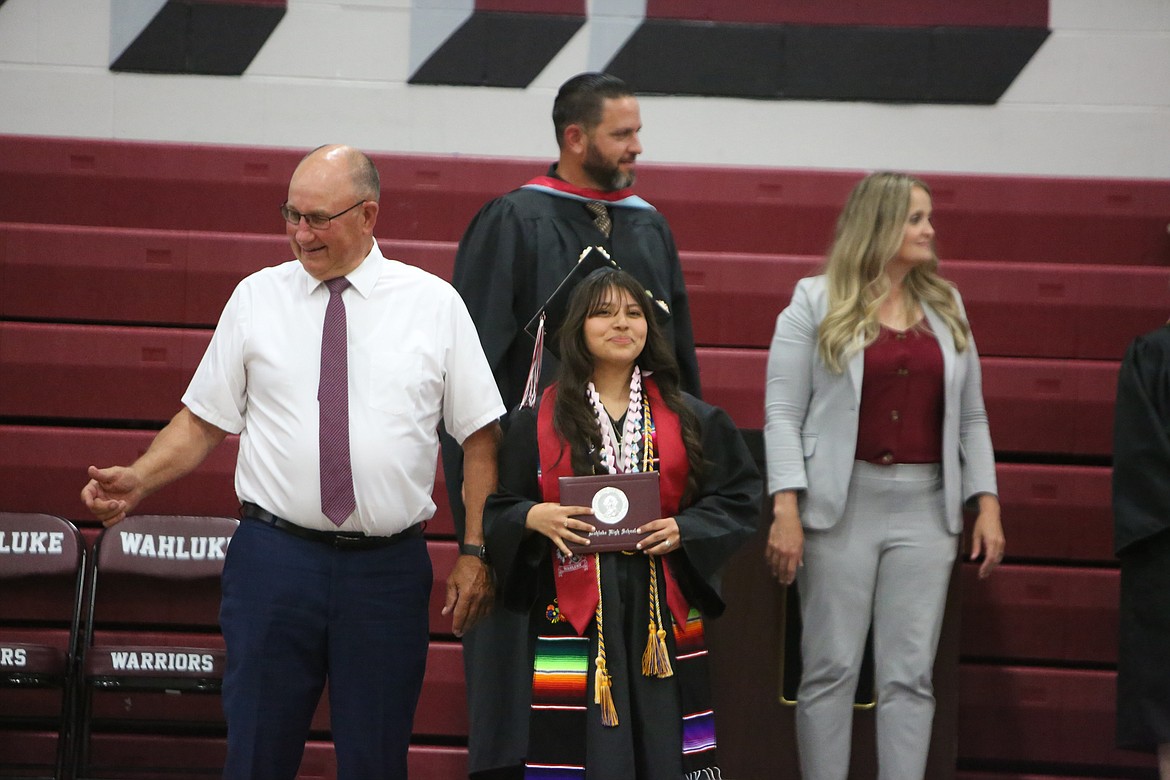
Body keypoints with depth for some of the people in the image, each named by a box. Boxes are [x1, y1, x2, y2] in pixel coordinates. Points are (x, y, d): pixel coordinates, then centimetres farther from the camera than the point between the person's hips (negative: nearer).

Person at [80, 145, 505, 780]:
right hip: (273, 558, 0)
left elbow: (480, 436, 5)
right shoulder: (256, 298, 6)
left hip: (388, 569, 0)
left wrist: (475, 554, -1)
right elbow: (204, 420, 8)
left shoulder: (434, 304, 3)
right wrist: (138, 479, -10)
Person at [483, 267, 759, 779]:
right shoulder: (537, 423, 7)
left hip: (661, 611, 1)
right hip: (573, 613, -1)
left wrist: (684, 529, -7)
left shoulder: (689, 420, 11)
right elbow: (497, 510, 7)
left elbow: (738, 497, 9)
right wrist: (534, 518, -14)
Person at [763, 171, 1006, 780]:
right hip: (841, 502, -3)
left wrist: (987, 503, 6)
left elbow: (971, 416, 15)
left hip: (926, 505, 3)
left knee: (910, 674, 1)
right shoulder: (816, 303, 1)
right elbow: (783, 413, -4)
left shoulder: (945, 306, 14)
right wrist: (786, 507, -14)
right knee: (831, 668, 0)